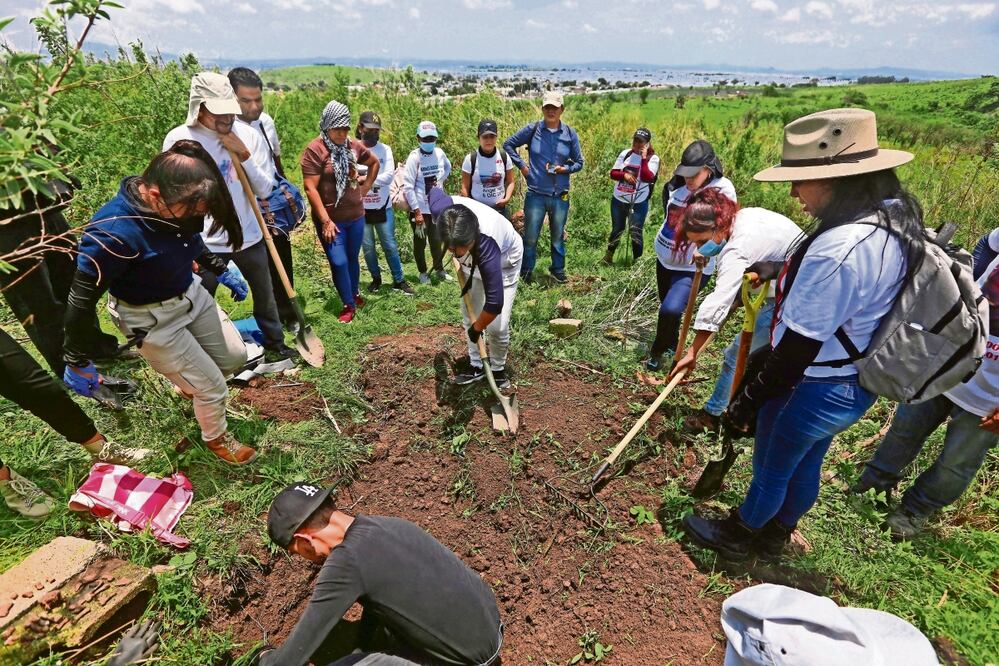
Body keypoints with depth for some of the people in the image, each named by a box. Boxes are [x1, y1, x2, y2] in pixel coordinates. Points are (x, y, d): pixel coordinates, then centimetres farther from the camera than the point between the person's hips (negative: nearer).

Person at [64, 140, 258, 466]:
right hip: (152, 318, -7)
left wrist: (221, 271, 13)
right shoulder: (113, 233, -34)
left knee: (235, 357, 18)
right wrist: (77, 362, -14)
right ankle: (216, 439, 36)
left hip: (192, 294, 7)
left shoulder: (174, 204, -15)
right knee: (212, 387, 4)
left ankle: (188, 385, 51)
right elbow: (81, 301, -23)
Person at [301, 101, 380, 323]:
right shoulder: (314, 150, -13)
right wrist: (325, 220, -17)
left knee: (353, 257, 17)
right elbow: (311, 189, -15)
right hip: (331, 219, -4)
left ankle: (355, 294, 37)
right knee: (339, 262, -6)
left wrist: (365, 188, 13)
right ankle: (348, 305, 11)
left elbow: (374, 163, 22)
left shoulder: (353, 146, 2)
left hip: (356, 215, 5)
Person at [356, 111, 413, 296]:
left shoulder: (385, 149, 0)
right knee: (368, 247, 10)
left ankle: (399, 280, 16)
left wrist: (367, 179, -19)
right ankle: (376, 278, 28)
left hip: (383, 207, 0)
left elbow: (389, 176, -11)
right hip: (361, 209, 0)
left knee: (390, 245, 6)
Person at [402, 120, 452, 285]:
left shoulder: (439, 153, 0)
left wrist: (440, 180, 6)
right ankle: (423, 272, 25)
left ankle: (439, 269, 31)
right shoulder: (414, 157, -13)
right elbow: (408, 186, -15)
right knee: (420, 242, 8)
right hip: (420, 209, -4)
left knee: (437, 241, 13)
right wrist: (417, 211, -17)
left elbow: (448, 167, 24)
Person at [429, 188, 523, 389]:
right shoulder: (441, 209, -36)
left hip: (504, 260, -5)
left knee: (497, 326, -11)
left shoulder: (486, 244, -48)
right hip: (473, 260, 5)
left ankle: (498, 370, 16)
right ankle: (477, 367, 25)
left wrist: (477, 328, -22)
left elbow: (495, 302, -43)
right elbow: (435, 191, -8)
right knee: (469, 316, 7)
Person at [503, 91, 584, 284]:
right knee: (530, 237, 6)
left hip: (560, 196, 2)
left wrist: (564, 169, -13)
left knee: (558, 237, 15)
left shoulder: (570, 134, 1)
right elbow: (508, 144, 7)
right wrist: (521, 165, -2)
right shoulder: (532, 130, -3)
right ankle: (526, 272, 23)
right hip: (536, 194, -1)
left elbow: (579, 163, 7)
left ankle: (558, 270, 33)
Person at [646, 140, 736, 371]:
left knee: (671, 309, -22)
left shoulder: (723, 190, -16)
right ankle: (672, 345, 46)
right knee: (667, 308, 20)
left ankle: (657, 352, 4)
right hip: (664, 258, 7)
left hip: (692, 267, -6)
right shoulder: (679, 184, -1)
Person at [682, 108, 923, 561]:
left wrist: (750, 400, -18)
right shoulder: (896, 218, -2)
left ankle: (735, 538, 41)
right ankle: (773, 537, 49)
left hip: (813, 389, -9)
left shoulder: (838, 249, -33)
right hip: (857, 384, 9)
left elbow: (798, 346, -28)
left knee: (772, 469, 14)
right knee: (805, 467, 25)